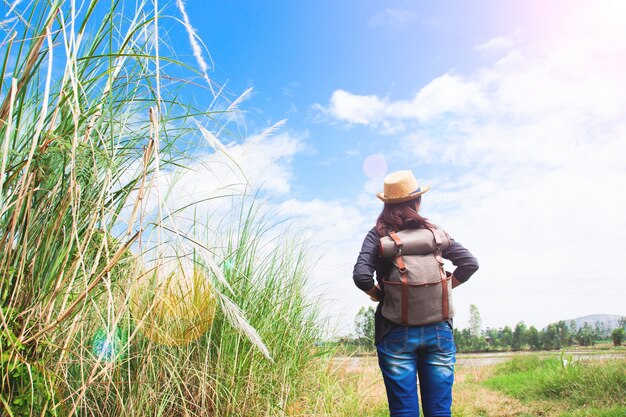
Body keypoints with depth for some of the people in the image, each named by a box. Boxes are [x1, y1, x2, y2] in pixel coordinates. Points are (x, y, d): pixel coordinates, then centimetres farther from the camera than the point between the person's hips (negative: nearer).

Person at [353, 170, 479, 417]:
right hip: (438, 329, 3)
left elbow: (361, 276, -16)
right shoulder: (433, 231, 4)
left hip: (396, 332, -2)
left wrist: (378, 295, 2)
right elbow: (470, 263, 0)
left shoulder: (378, 235, -4)